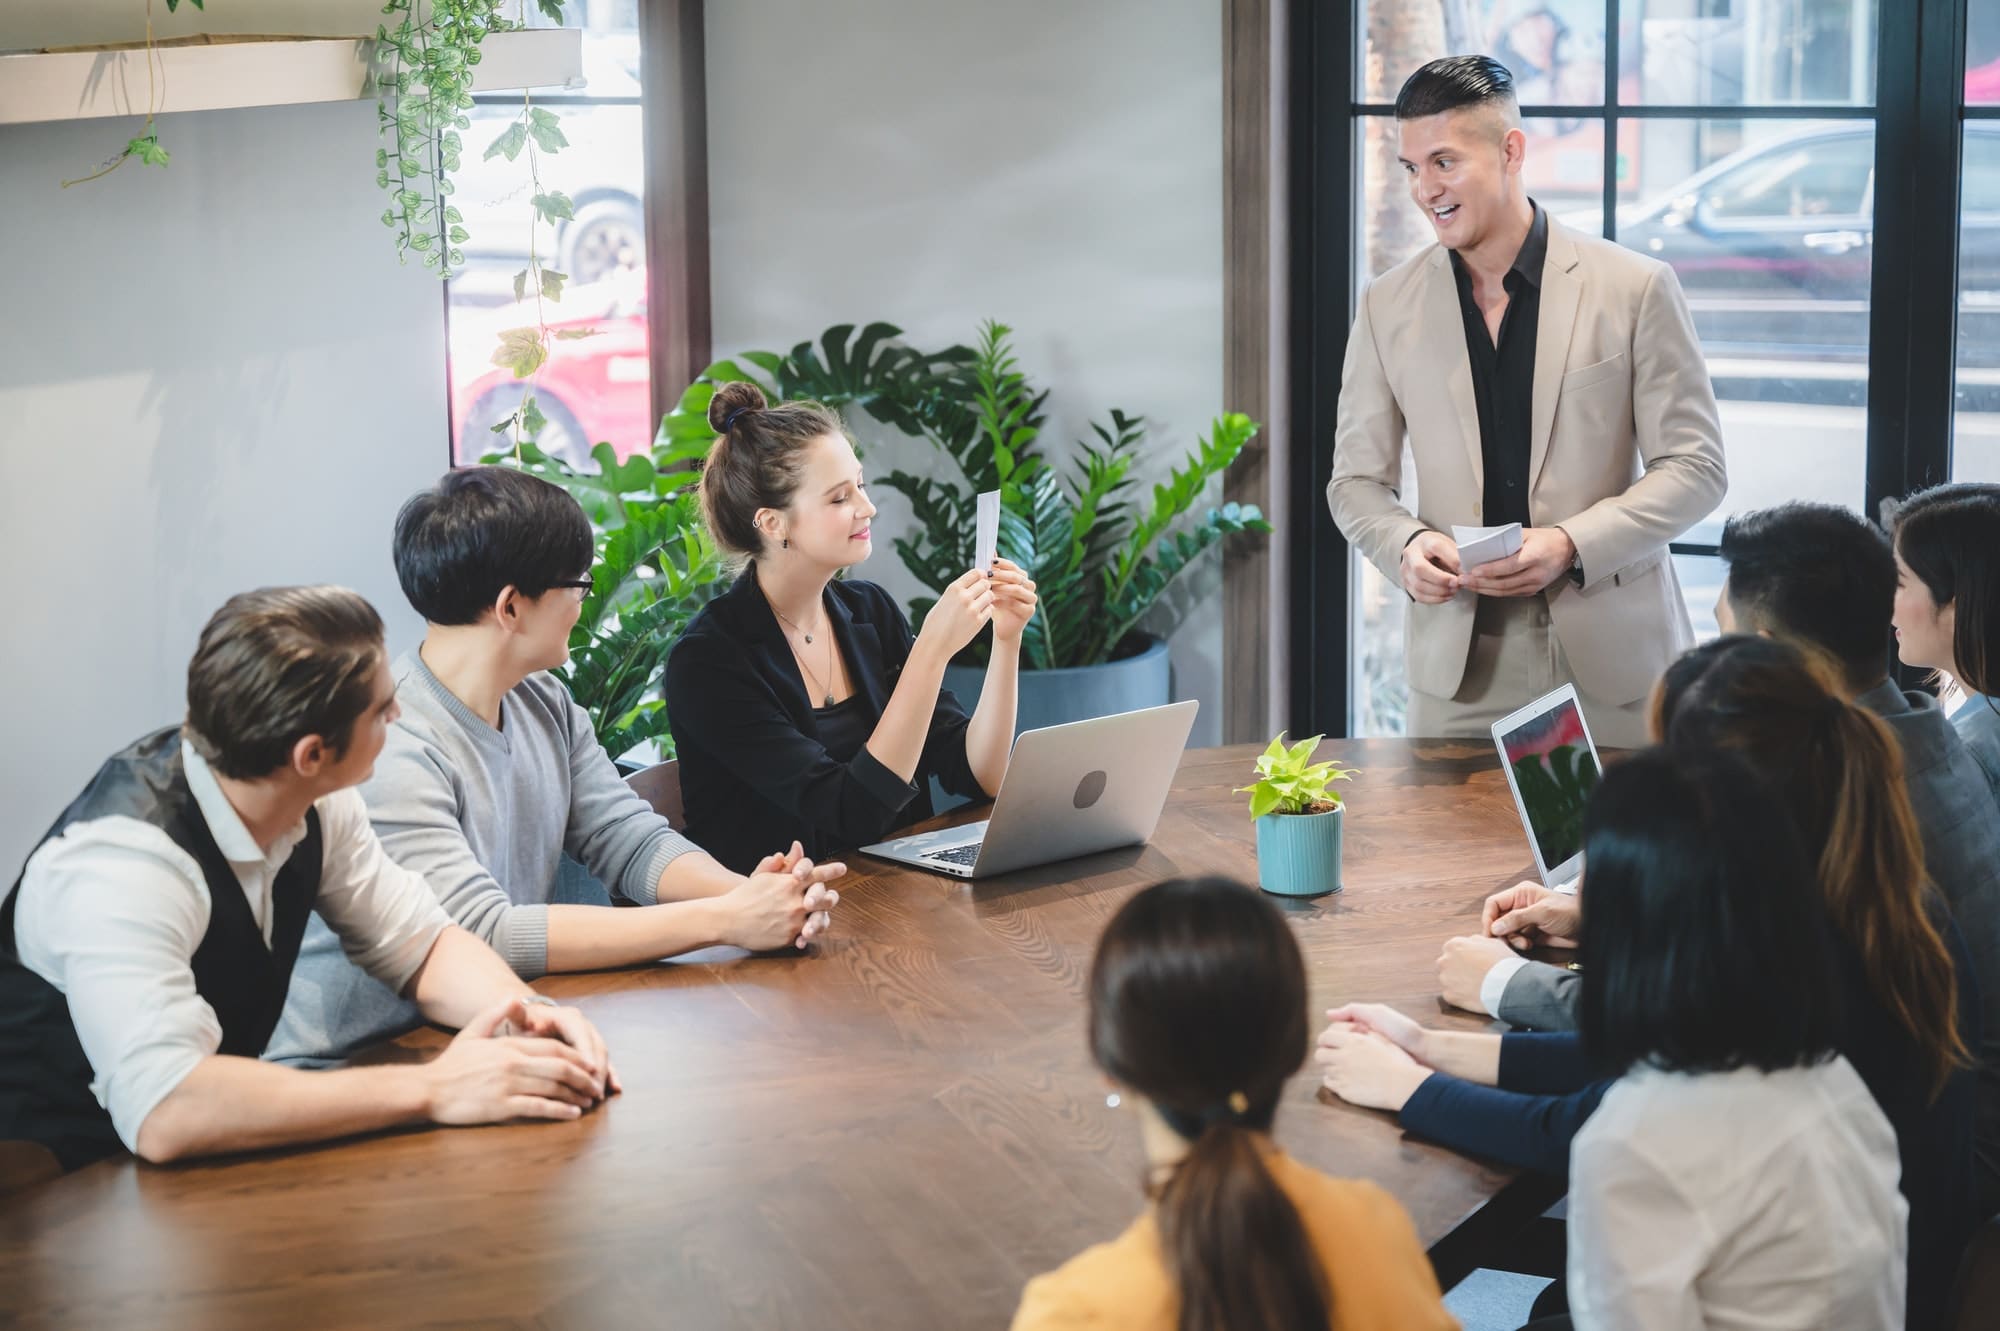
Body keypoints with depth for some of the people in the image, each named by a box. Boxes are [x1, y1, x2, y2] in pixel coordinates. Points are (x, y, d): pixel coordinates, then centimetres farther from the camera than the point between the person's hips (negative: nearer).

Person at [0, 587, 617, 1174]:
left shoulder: (310, 800, -8)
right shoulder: (123, 857, -29)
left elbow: (422, 944, 5)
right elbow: (163, 1111, -40)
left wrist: (524, 1011, -17)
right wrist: (432, 1088, -36)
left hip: (205, 1165, 7)